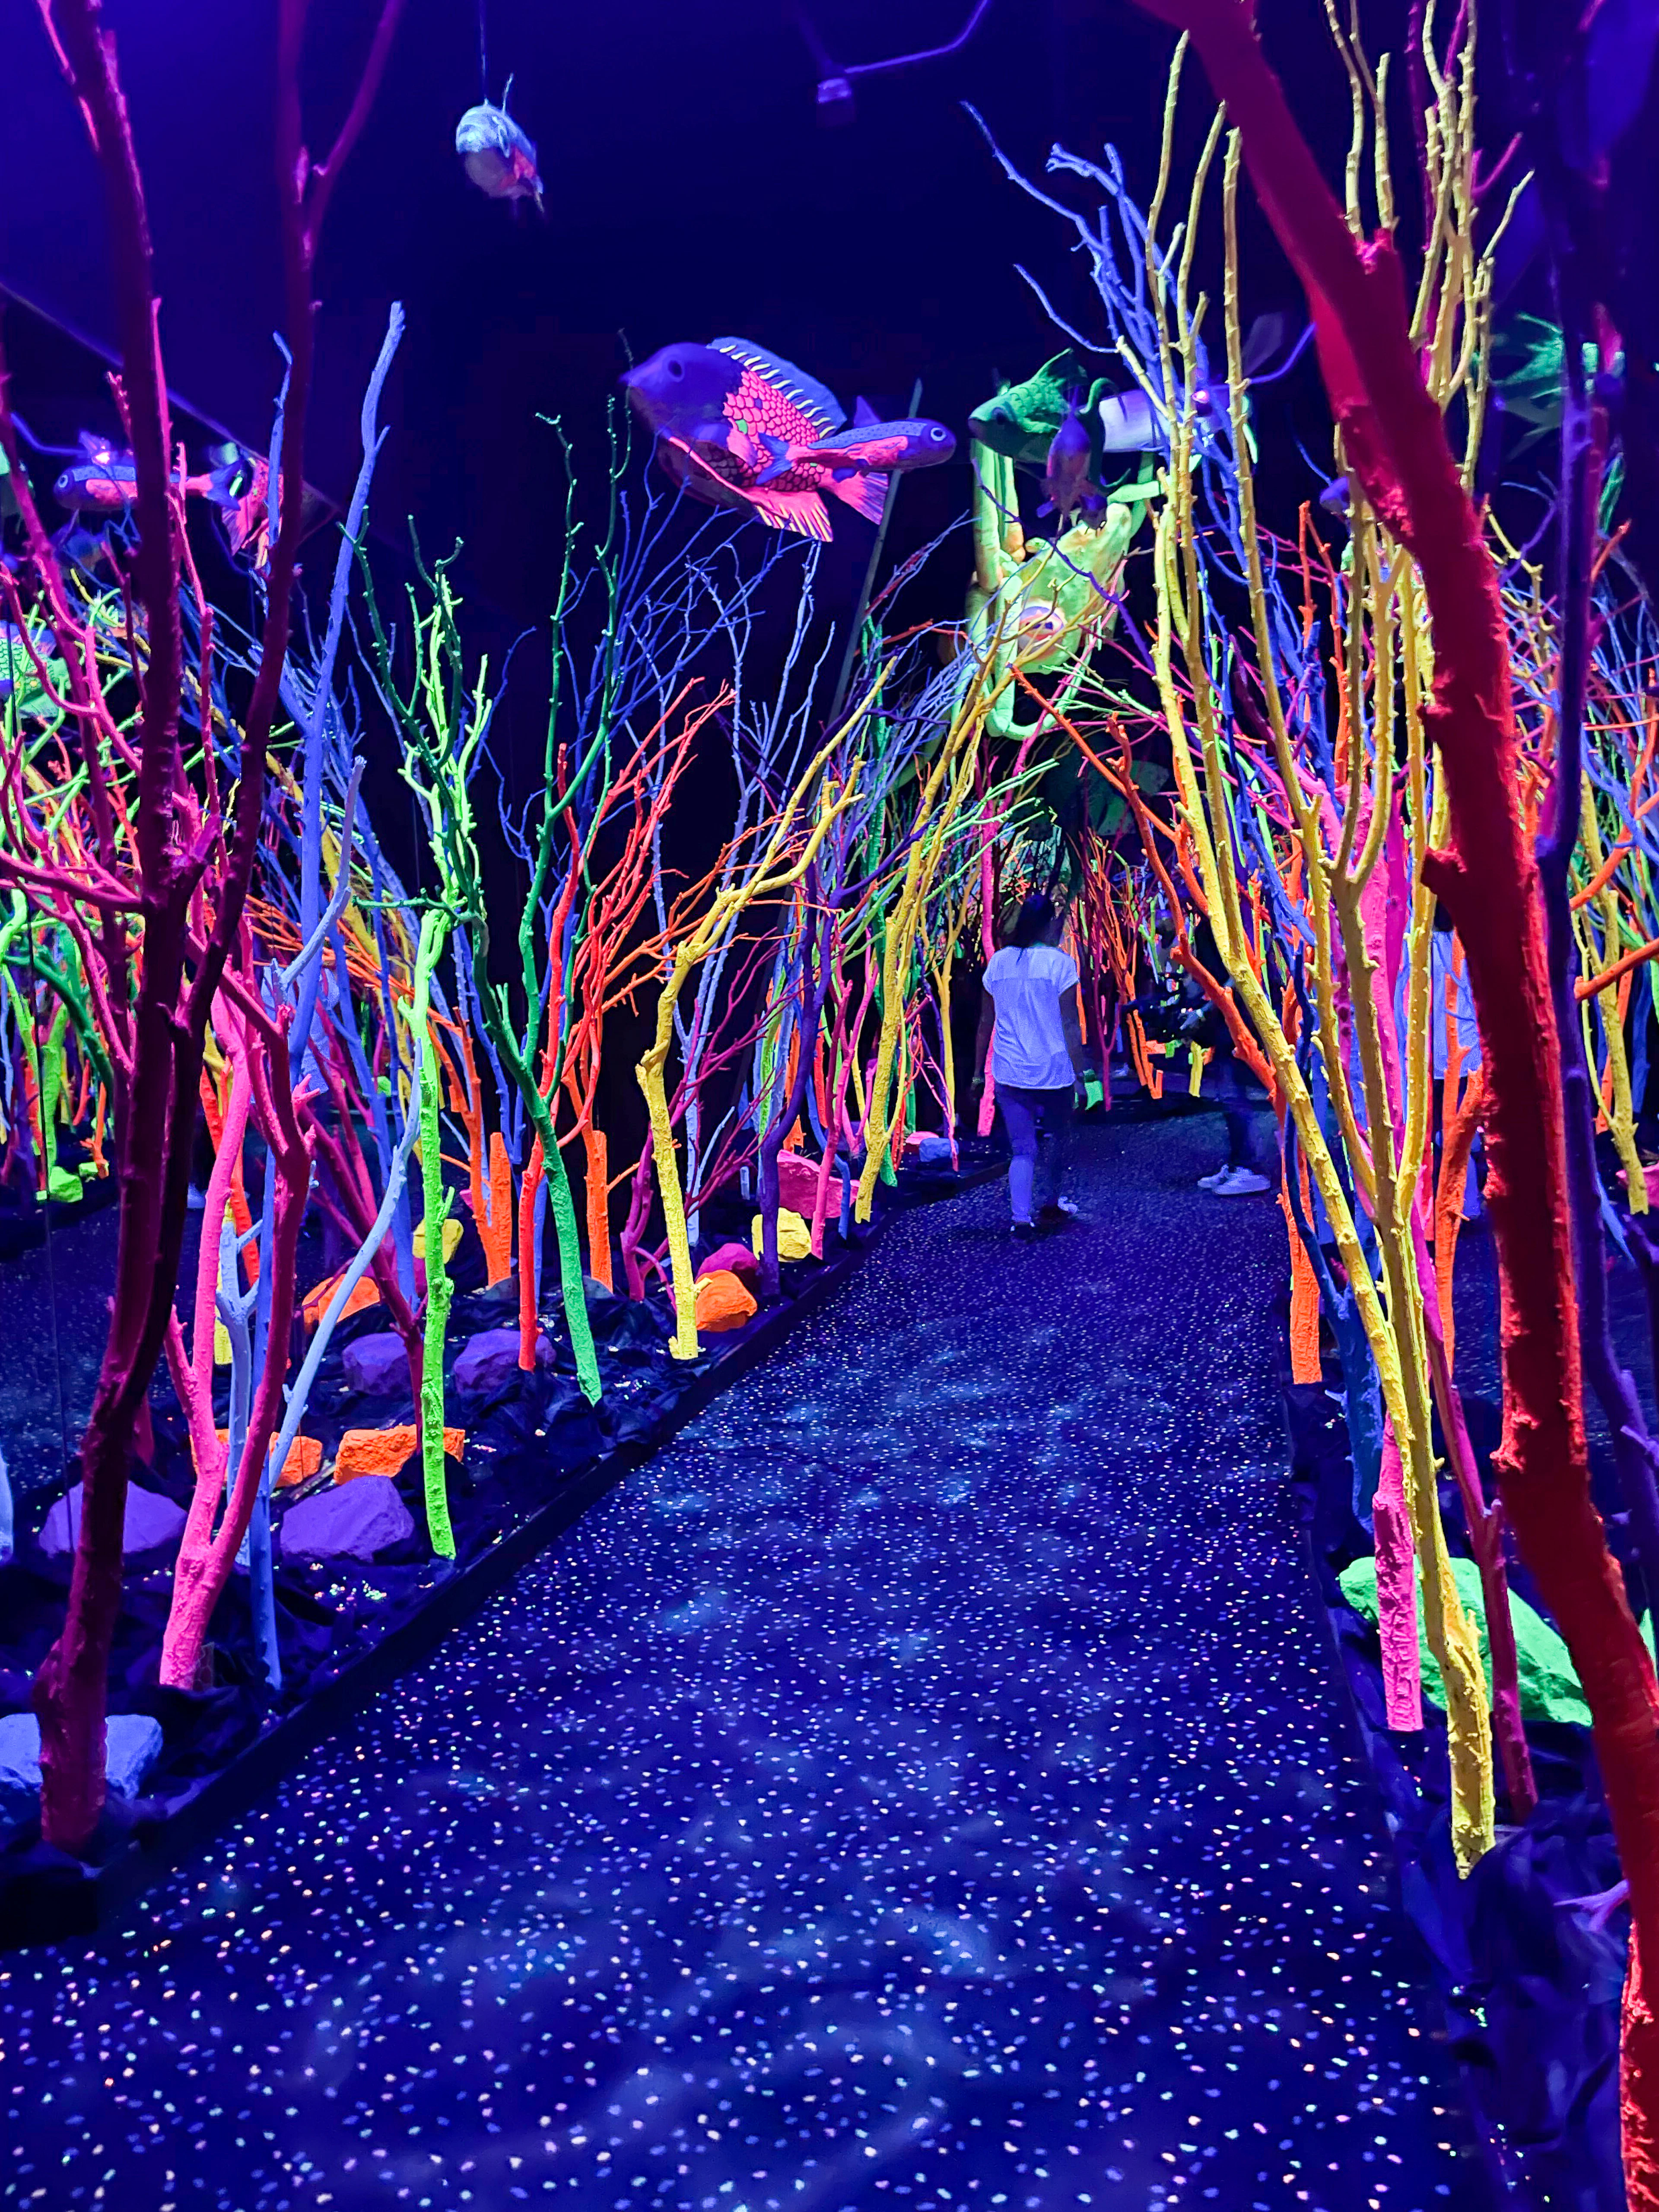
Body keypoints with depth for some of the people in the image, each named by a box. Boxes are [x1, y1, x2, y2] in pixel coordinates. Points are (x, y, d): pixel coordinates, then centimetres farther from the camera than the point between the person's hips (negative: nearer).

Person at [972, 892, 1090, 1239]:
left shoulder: (997, 962, 4)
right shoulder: (1059, 962, -8)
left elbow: (986, 1023, 8)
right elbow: (1069, 1024, -10)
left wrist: (978, 1072, 15)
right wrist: (1080, 1073, -5)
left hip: (1009, 1073, 3)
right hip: (1053, 1070, -3)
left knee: (1023, 1149, 5)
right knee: (1057, 1141, 19)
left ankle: (1022, 1218, -10)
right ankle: (1049, 1207, 34)